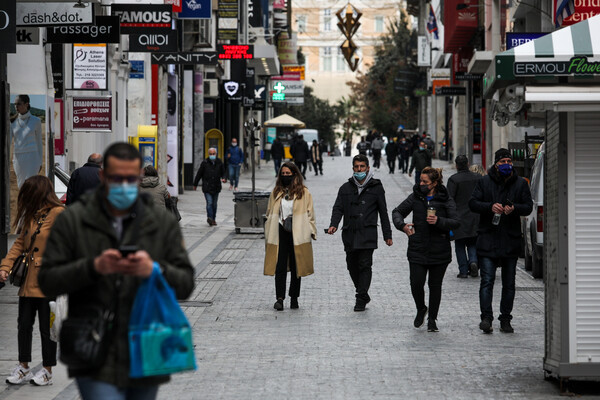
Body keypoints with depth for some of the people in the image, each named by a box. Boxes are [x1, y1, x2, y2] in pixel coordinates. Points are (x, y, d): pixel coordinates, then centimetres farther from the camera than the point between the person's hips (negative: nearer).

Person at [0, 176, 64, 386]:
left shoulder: (58, 214, -11)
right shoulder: (31, 215, 14)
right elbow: (20, 243, 15)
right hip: (28, 282, 7)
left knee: (46, 327, 2)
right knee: (24, 324, 10)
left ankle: (47, 371, 13)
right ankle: (23, 367, 20)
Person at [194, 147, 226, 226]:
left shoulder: (219, 162, 5)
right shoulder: (205, 163, -3)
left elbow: (223, 172, 16)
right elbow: (199, 174, 4)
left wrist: (223, 178, -6)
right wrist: (195, 184, 9)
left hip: (216, 187, 3)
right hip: (207, 187, -3)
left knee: (214, 204, 9)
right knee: (209, 203, -15)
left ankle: (213, 219, 18)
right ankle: (210, 218, -19)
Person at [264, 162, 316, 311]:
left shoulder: (303, 192, 3)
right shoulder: (276, 192, 10)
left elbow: (309, 214, 4)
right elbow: (270, 214, 14)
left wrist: (311, 231, -5)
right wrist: (268, 235, 9)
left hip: (297, 235, -1)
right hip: (280, 234, 1)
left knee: (296, 267, 6)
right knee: (280, 267, -7)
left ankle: (294, 298, 16)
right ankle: (279, 298, -10)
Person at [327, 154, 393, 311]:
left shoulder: (376, 188, 6)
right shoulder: (346, 188, 13)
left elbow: (383, 213, 8)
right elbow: (338, 208, 8)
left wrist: (387, 235, 7)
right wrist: (333, 225, -12)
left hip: (368, 234, -3)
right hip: (350, 235, 4)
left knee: (365, 265, -10)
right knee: (352, 266, 7)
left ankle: (361, 299, -6)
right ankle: (363, 295, 24)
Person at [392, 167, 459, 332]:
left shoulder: (446, 200, -1)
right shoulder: (415, 197, 5)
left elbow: (456, 222, -6)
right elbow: (397, 212, 14)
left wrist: (439, 221, -23)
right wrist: (402, 225, -6)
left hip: (439, 250, -1)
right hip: (417, 250, 1)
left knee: (435, 285, 5)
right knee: (416, 283, -8)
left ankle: (432, 319, 18)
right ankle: (421, 309, 21)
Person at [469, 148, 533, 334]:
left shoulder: (521, 183, 6)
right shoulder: (484, 182, 4)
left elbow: (528, 207, 3)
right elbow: (473, 203, -1)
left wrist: (514, 208, -18)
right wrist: (490, 207, -19)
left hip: (511, 241, 2)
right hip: (488, 240, -2)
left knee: (509, 284, 7)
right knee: (487, 281, -10)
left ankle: (505, 320, 15)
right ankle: (486, 317, -11)